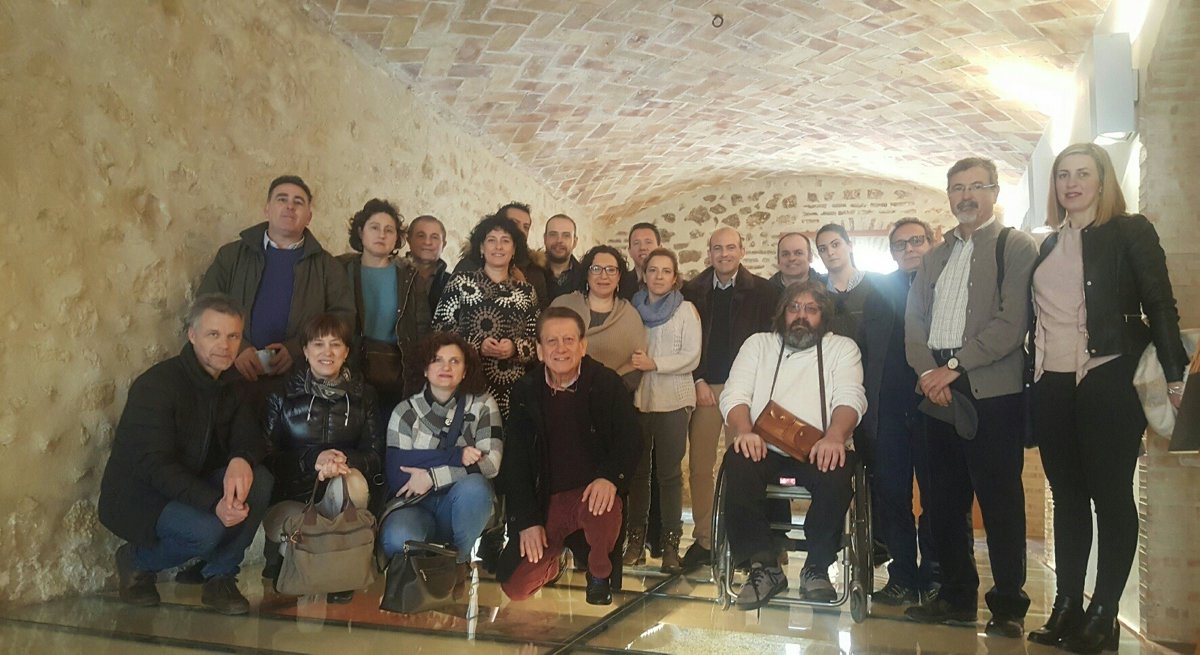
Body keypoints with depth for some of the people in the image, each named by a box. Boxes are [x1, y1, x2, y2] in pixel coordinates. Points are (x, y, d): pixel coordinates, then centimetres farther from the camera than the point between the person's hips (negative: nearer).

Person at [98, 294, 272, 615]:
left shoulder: (231, 383, 1)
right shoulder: (156, 385, -22)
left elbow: (250, 438, -3)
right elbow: (153, 465, -28)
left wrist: (242, 461, -30)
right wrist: (214, 502, -39)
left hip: (193, 483, 7)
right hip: (137, 496, -6)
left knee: (259, 481, -19)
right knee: (206, 530, -32)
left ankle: (220, 577, -5)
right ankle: (136, 561, 1)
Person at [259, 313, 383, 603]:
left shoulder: (362, 395, 5)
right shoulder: (283, 394, 4)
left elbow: (375, 455, -2)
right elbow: (268, 455, -2)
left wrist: (345, 460, -26)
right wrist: (312, 460, -21)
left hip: (341, 495, 1)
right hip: (290, 494, 0)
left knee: (353, 480, -35)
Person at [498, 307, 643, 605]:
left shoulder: (608, 384, -6)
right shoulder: (525, 391, -1)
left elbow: (631, 441, -7)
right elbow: (515, 461, 0)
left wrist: (611, 477, -27)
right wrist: (527, 521, -7)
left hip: (593, 491, -2)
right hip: (546, 499, 2)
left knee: (602, 511, -38)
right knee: (514, 586, -9)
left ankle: (600, 573, -5)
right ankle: (552, 558, 26)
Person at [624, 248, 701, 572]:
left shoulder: (686, 310, 3)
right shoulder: (633, 308, 12)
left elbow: (691, 357, -6)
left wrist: (654, 363, -15)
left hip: (673, 401, -2)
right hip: (637, 398, 3)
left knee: (669, 472, 1)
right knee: (637, 469, 5)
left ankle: (670, 543, 6)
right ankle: (636, 539, 12)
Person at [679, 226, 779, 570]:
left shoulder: (763, 292, 4)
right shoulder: (692, 291, 8)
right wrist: (698, 382, -2)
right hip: (704, 387, 2)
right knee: (700, 467, 1)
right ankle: (703, 540, 10)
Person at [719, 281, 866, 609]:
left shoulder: (842, 347, 16)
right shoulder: (759, 343, 19)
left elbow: (850, 397, -2)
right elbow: (734, 394, 7)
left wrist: (834, 436, -24)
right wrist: (744, 431, -16)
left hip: (819, 449, -1)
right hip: (764, 447, 1)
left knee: (837, 470, -34)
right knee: (737, 462, -32)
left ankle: (817, 567, -14)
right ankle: (764, 565, -21)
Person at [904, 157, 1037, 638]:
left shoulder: (1015, 246, 1)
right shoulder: (935, 256, 20)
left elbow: (1012, 323, -10)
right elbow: (914, 319, 12)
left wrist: (955, 367, -14)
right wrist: (927, 371, -5)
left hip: (992, 394, -6)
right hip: (940, 392, 6)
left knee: (999, 502, -1)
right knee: (943, 502, 9)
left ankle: (1008, 606, 11)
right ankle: (957, 597, 21)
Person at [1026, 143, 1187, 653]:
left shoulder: (1130, 232, -1)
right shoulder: (1048, 245, 14)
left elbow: (1160, 304, -5)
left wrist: (1174, 375, -11)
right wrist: (1032, 376, 8)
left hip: (1108, 382, -5)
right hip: (1052, 386, 5)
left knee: (1111, 495, 1)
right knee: (1066, 495, 10)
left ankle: (1103, 614, 9)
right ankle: (1066, 608, 17)